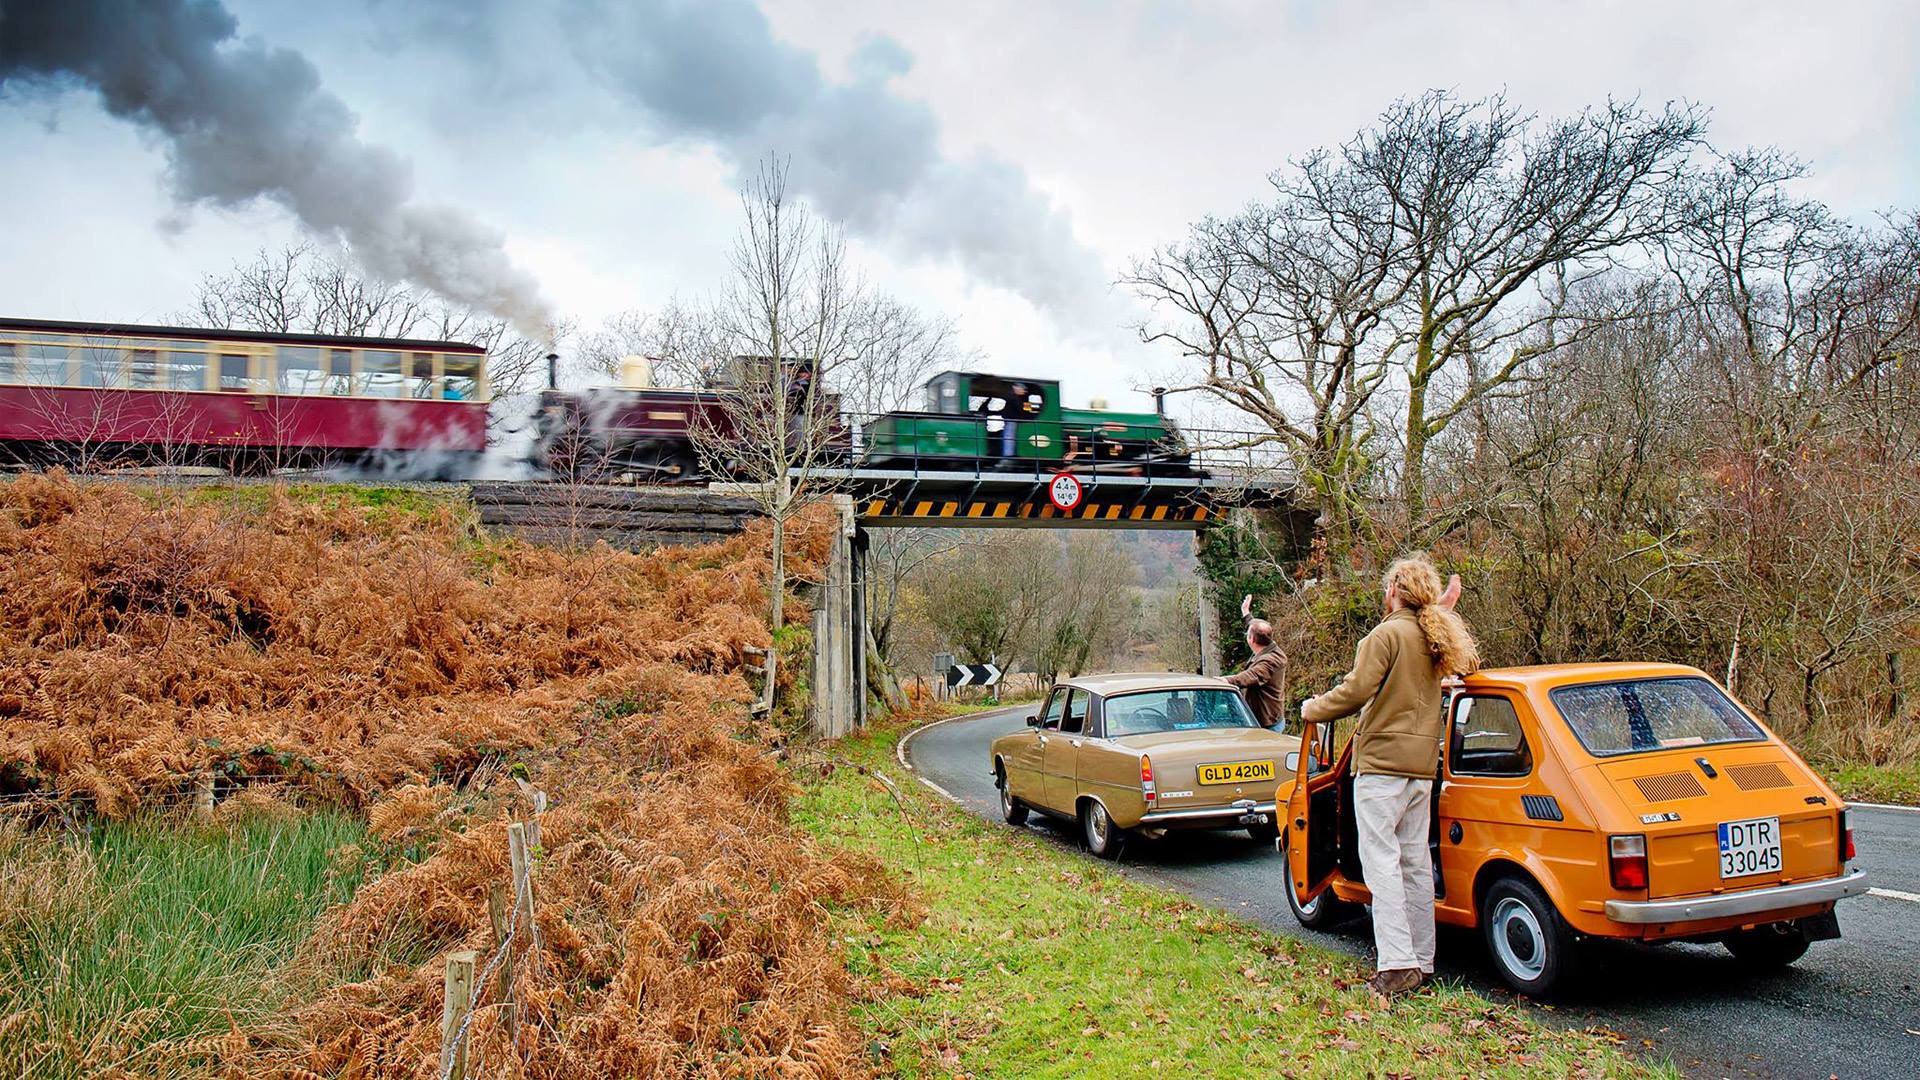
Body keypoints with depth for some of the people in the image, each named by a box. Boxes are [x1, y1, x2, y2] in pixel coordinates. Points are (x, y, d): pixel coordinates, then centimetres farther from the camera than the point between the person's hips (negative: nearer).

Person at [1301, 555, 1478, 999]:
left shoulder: (1388, 634, -11)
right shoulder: (1437, 637, 11)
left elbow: (1356, 691, -16)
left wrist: (1314, 709, 0)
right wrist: (1444, 609, 26)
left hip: (1384, 759, -8)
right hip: (1423, 763, 8)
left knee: (1381, 859, -8)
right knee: (1415, 861, 13)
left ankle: (1397, 965, -13)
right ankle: (1421, 961, 18)